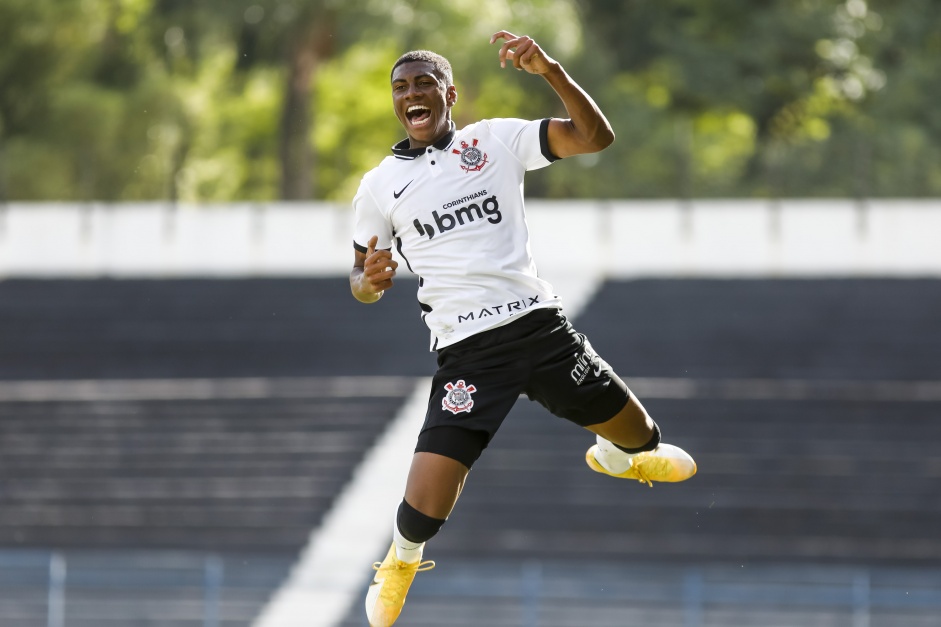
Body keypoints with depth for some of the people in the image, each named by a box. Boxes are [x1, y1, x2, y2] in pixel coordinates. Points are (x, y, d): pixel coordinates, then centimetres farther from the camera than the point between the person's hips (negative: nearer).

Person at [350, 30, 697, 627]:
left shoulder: (496, 140, 3)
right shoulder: (379, 185, 6)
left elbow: (596, 136, -6)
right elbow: (361, 281, 15)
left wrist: (550, 69, -20)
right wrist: (370, 280, -10)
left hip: (539, 323, 1)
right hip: (466, 350, -1)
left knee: (638, 437, 10)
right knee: (425, 509, -14)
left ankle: (613, 458, 49)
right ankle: (402, 560, 22)